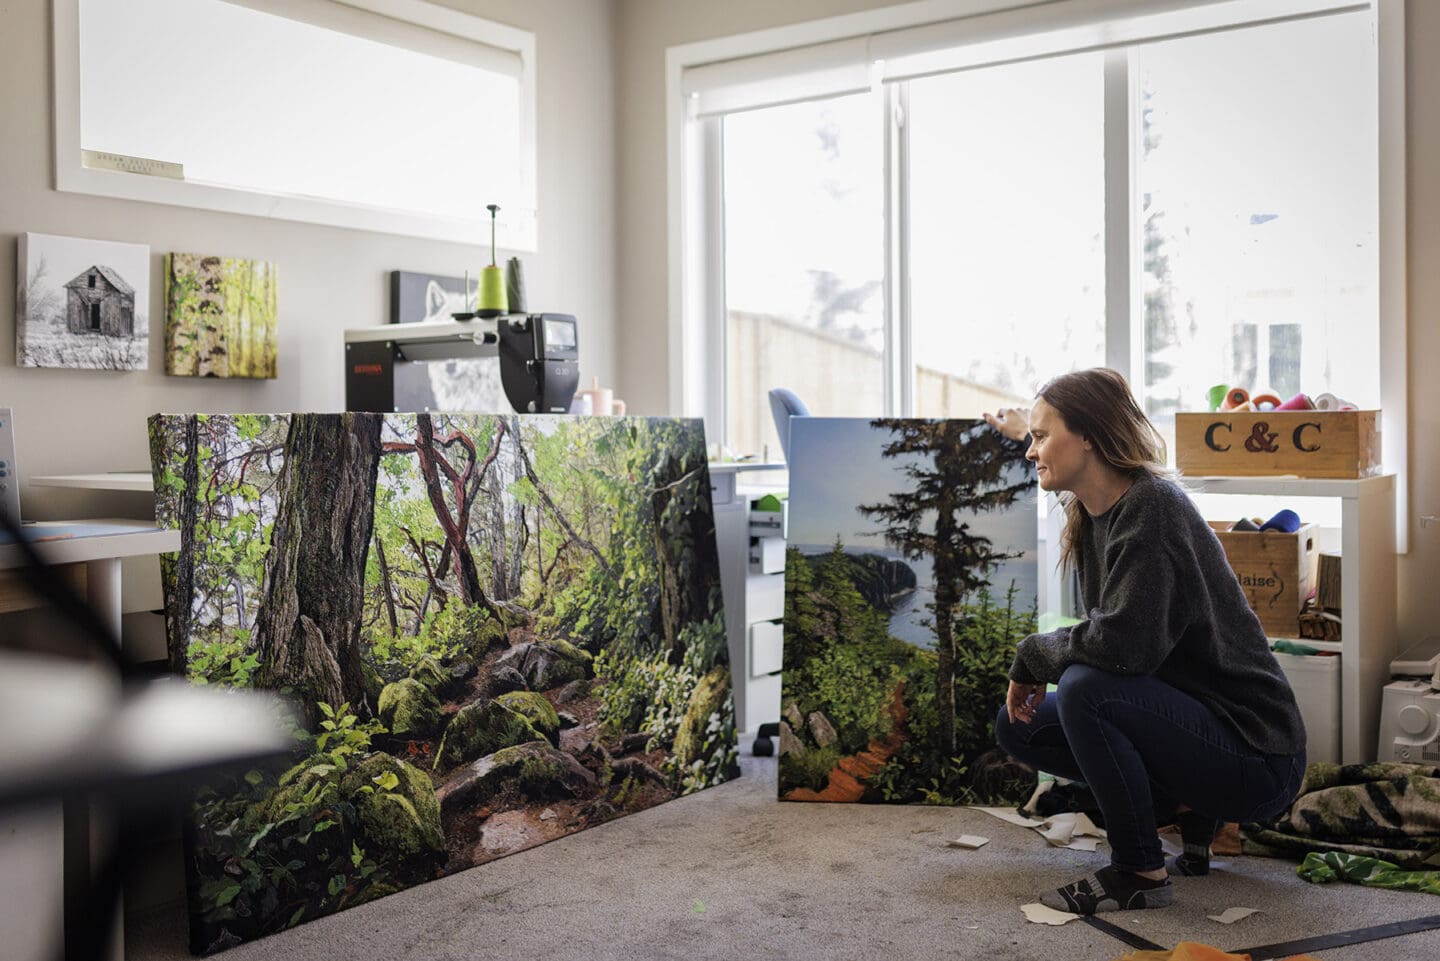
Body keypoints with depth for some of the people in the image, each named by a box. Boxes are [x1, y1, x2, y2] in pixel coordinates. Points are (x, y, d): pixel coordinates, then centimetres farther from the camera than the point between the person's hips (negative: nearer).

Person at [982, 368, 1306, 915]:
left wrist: (1032, 654, -16)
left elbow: (1121, 644, -33)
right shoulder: (1094, 511, 5)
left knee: (1085, 688, -30)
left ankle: (1140, 874, -12)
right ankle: (1186, 807, 10)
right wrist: (1025, 431, 47)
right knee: (1018, 726, 5)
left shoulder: (1152, 507, -22)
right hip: (1185, 714, 9)